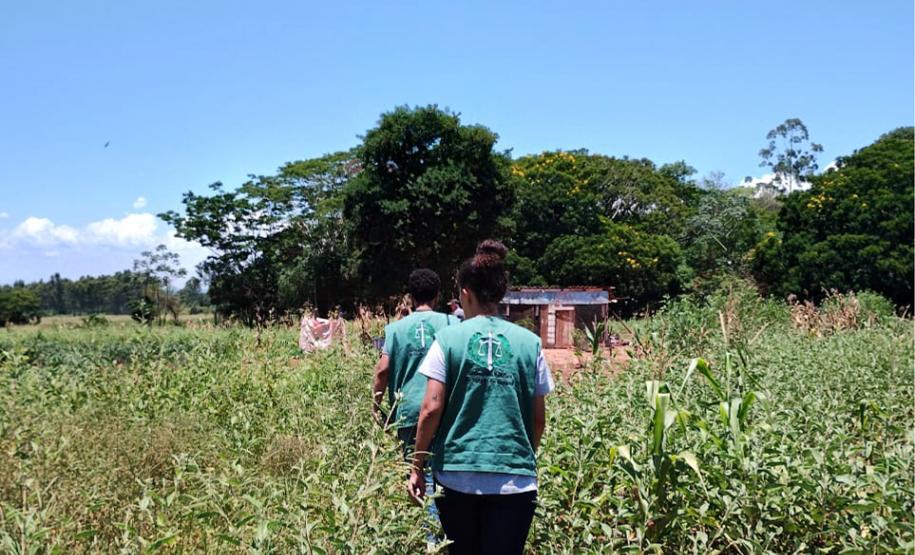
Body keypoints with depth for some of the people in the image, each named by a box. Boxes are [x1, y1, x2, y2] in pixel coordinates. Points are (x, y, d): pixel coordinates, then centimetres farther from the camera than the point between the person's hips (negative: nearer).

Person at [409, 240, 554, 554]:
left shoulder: (449, 338, -3)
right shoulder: (529, 342, 2)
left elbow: (432, 409, -7)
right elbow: (538, 418, 6)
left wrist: (417, 466, 3)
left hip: (457, 475, 0)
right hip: (514, 478, 0)